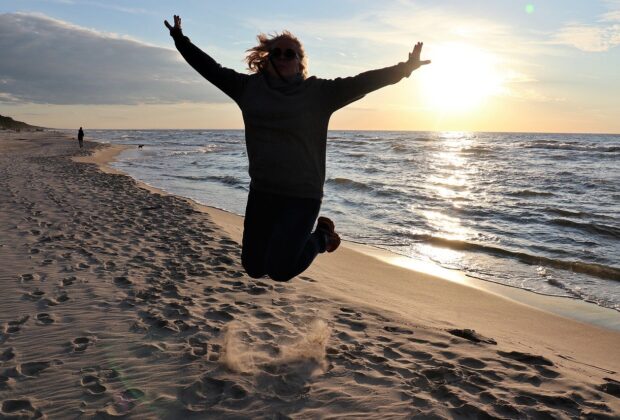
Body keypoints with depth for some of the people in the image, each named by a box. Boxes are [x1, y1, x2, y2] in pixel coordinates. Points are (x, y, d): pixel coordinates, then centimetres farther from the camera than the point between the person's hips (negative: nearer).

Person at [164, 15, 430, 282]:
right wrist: (179, 38, 11)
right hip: (261, 191, 5)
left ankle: (321, 237, 18)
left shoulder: (318, 92, -6)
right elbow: (209, 68, 10)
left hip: (302, 196, -4)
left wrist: (404, 68, -21)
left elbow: (359, 83, -13)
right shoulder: (249, 87, 4)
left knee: (280, 271, -10)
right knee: (253, 268, 13)